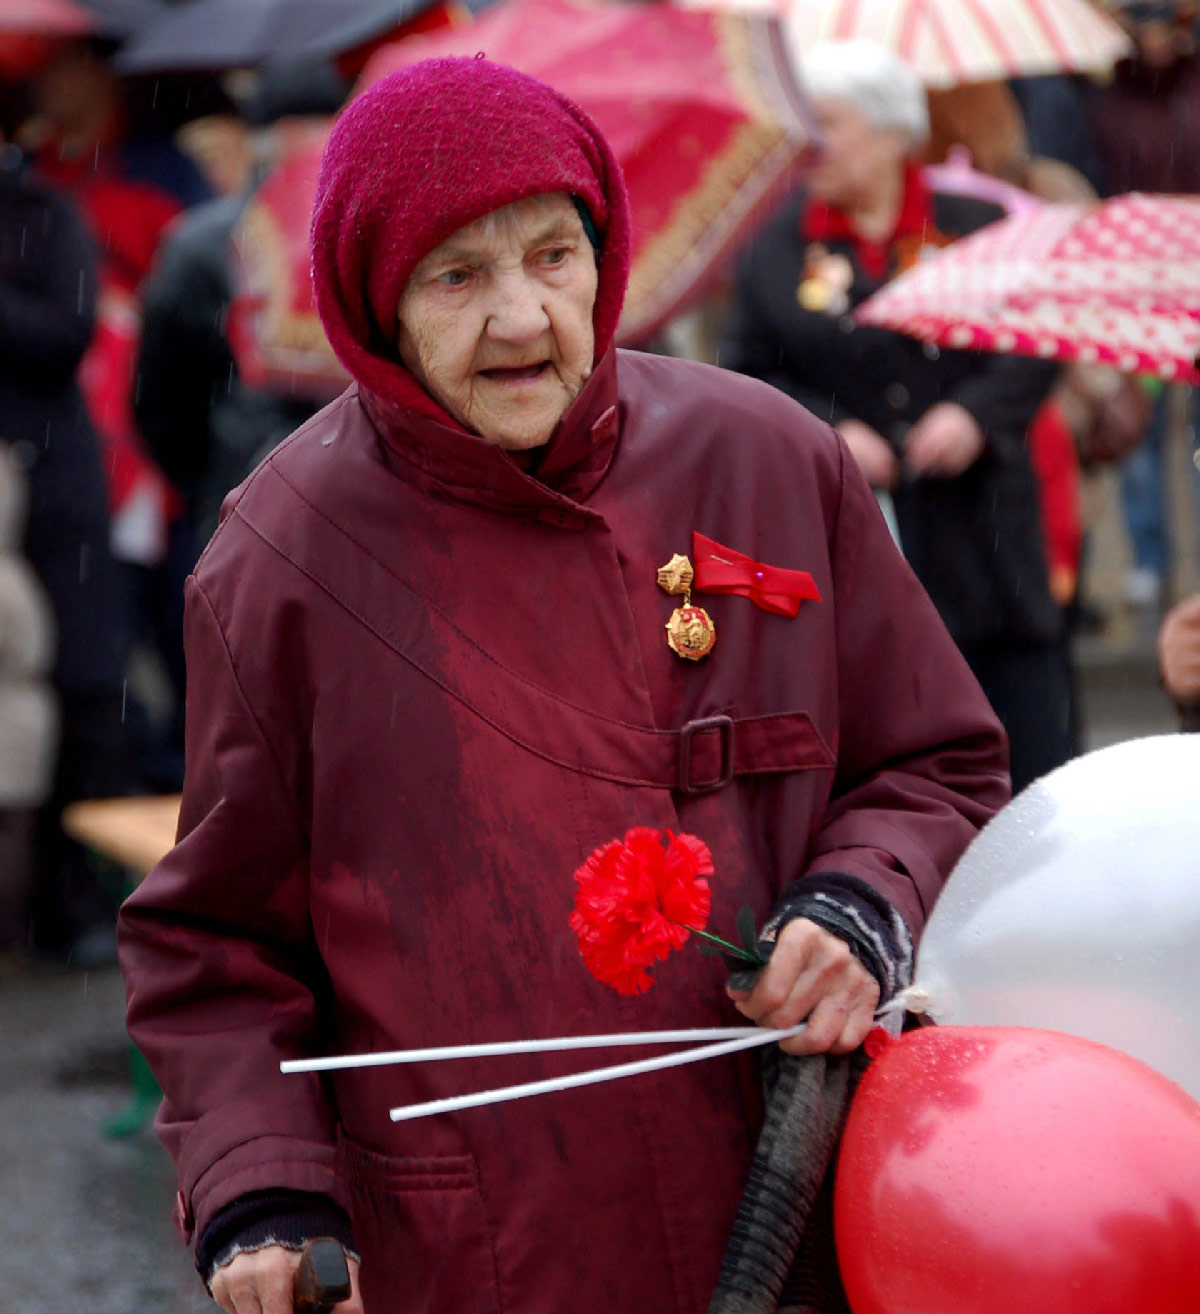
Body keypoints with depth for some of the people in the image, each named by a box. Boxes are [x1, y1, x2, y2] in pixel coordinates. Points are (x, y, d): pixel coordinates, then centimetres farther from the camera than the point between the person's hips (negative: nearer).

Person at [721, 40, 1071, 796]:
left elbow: (1034, 344, 4)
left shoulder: (977, 226, 4)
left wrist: (976, 413, -12)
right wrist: (825, 433, -11)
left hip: (980, 532, 0)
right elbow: (750, 376, 5)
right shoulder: (779, 251, 5)